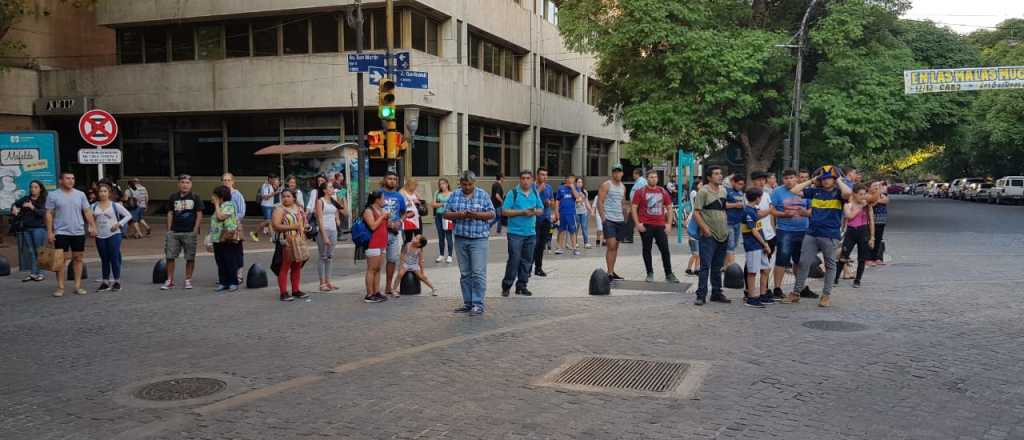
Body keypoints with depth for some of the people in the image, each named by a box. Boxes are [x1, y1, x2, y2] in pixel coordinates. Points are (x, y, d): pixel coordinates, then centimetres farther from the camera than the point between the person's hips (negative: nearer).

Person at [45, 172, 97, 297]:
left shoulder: (80, 194, 7)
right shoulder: (53, 195, -1)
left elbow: (87, 211, 7)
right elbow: (49, 214, -2)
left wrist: (93, 226, -3)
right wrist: (49, 232, -7)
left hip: (78, 232, 3)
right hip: (61, 232, -3)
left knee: (78, 258, 6)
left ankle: (78, 286, 12)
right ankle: (60, 287, 3)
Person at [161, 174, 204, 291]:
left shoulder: (195, 197, 0)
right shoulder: (173, 197, 8)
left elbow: (199, 214, -1)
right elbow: (170, 213, 11)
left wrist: (195, 230, -8)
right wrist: (169, 229, 4)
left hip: (190, 232, -2)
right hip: (174, 232, 2)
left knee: (190, 258, 3)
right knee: (170, 256, 0)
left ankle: (188, 280, 16)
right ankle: (170, 281, 9)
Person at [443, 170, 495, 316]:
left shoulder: (483, 195, 2)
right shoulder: (455, 195, 10)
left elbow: (491, 214, -1)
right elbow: (446, 213, 7)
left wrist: (477, 214, -17)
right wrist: (458, 214, -12)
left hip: (478, 239, -4)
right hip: (460, 239, 4)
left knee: (478, 273, -8)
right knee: (465, 274, 9)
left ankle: (478, 305, -5)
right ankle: (468, 303, 16)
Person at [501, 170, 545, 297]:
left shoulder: (535, 193, 11)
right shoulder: (513, 193, -5)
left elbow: (541, 209, 17)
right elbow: (505, 211, -8)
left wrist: (534, 212, -6)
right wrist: (522, 212, -16)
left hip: (531, 233, 5)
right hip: (516, 233, -5)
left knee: (527, 260, 8)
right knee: (514, 259, -8)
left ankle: (521, 286, 17)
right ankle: (506, 286, 3)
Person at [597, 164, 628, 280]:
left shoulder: (623, 187, 16)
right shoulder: (606, 185, -5)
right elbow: (600, 202, -9)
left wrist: (625, 219, 16)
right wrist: (603, 218, -16)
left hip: (620, 220, 7)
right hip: (609, 220, -7)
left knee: (616, 246, 10)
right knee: (611, 246, -13)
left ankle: (612, 271, 17)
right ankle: (609, 273, -11)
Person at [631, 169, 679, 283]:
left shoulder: (663, 192, 10)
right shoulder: (640, 192, 0)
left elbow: (669, 208, 13)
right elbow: (634, 208, -3)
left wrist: (669, 224, 3)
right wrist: (637, 223, -11)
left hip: (660, 226, 2)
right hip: (646, 226, -2)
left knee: (665, 249, 1)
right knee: (647, 249, 4)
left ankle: (669, 274, 8)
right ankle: (650, 274, 14)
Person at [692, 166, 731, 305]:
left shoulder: (723, 191, 12)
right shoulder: (703, 192, -9)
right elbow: (696, 213, -12)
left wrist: (726, 227, 14)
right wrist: (705, 229, -20)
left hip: (723, 235, 7)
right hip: (709, 236, -7)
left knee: (717, 267, 14)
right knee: (705, 266, -7)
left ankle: (716, 293, 22)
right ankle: (701, 295, -4)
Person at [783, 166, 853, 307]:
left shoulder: (838, 193, -2)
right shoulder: (815, 191, 9)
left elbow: (847, 193, -26)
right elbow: (794, 191, 7)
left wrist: (838, 181, -8)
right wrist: (811, 181, 6)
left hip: (830, 236, -3)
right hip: (811, 234, 3)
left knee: (830, 265, 8)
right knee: (804, 263, 4)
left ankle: (826, 295, 17)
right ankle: (796, 293, 12)